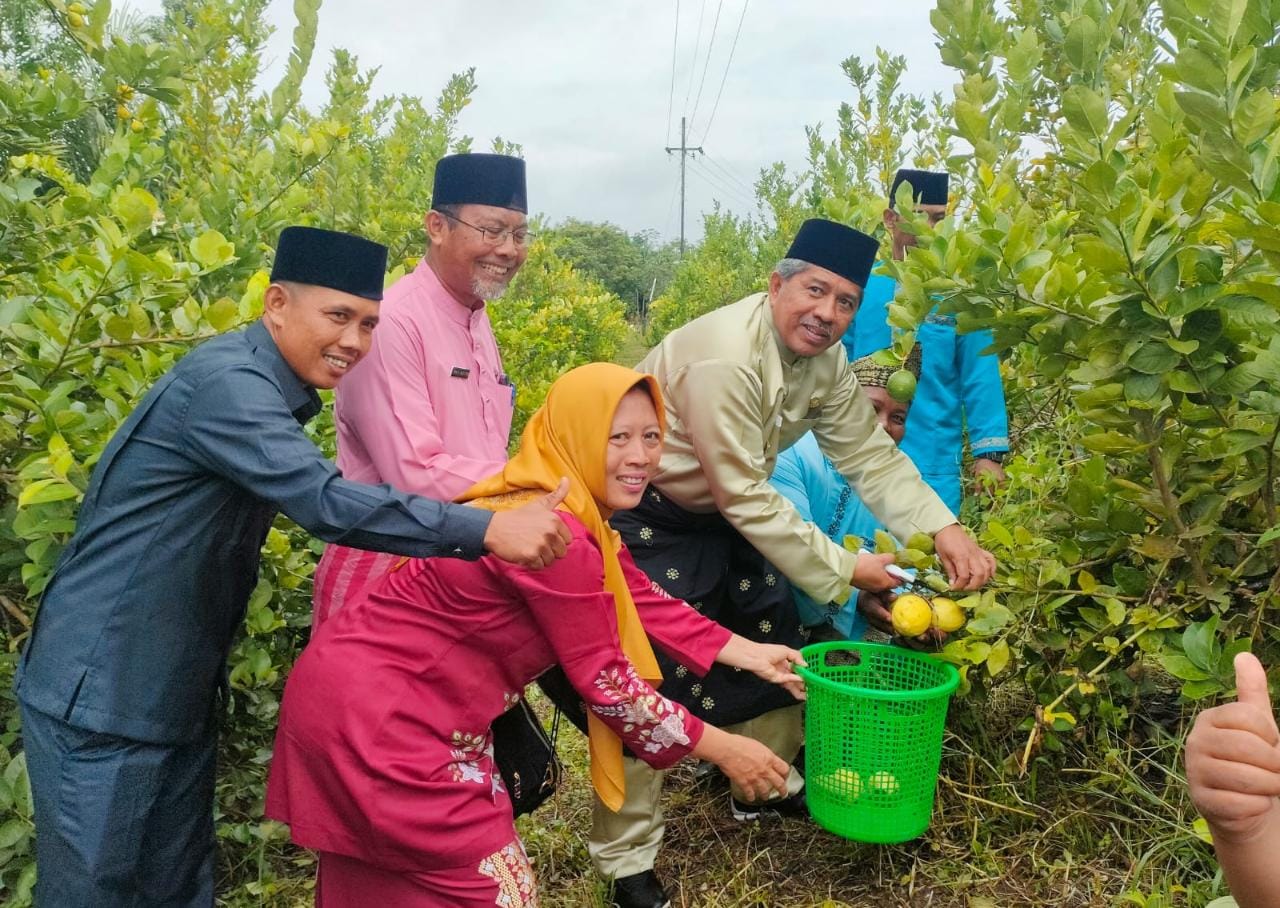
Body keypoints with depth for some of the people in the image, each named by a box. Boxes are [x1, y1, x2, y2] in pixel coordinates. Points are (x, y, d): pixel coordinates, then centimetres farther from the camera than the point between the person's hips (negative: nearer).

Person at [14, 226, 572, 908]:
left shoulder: (271, 390, 9)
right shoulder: (226, 382, -23)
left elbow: (308, 499, 16)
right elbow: (326, 503, -34)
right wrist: (486, 530, -37)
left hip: (178, 694, 9)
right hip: (97, 696, -9)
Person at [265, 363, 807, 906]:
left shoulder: (569, 509, 3)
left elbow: (644, 603, 9)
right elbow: (604, 679, -19)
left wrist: (752, 654, 8)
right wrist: (724, 750, -9)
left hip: (389, 703, 10)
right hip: (373, 717, -10)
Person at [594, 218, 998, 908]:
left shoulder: (824, 359, -4)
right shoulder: (726, 357, -30)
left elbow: (869, 454, -1)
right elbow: (745, 497, -28)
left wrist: (944, 530, -14)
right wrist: (842, 570, -22)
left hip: (723, 514, 9)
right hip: (647, 519, -8)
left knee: (774, 642, 15)